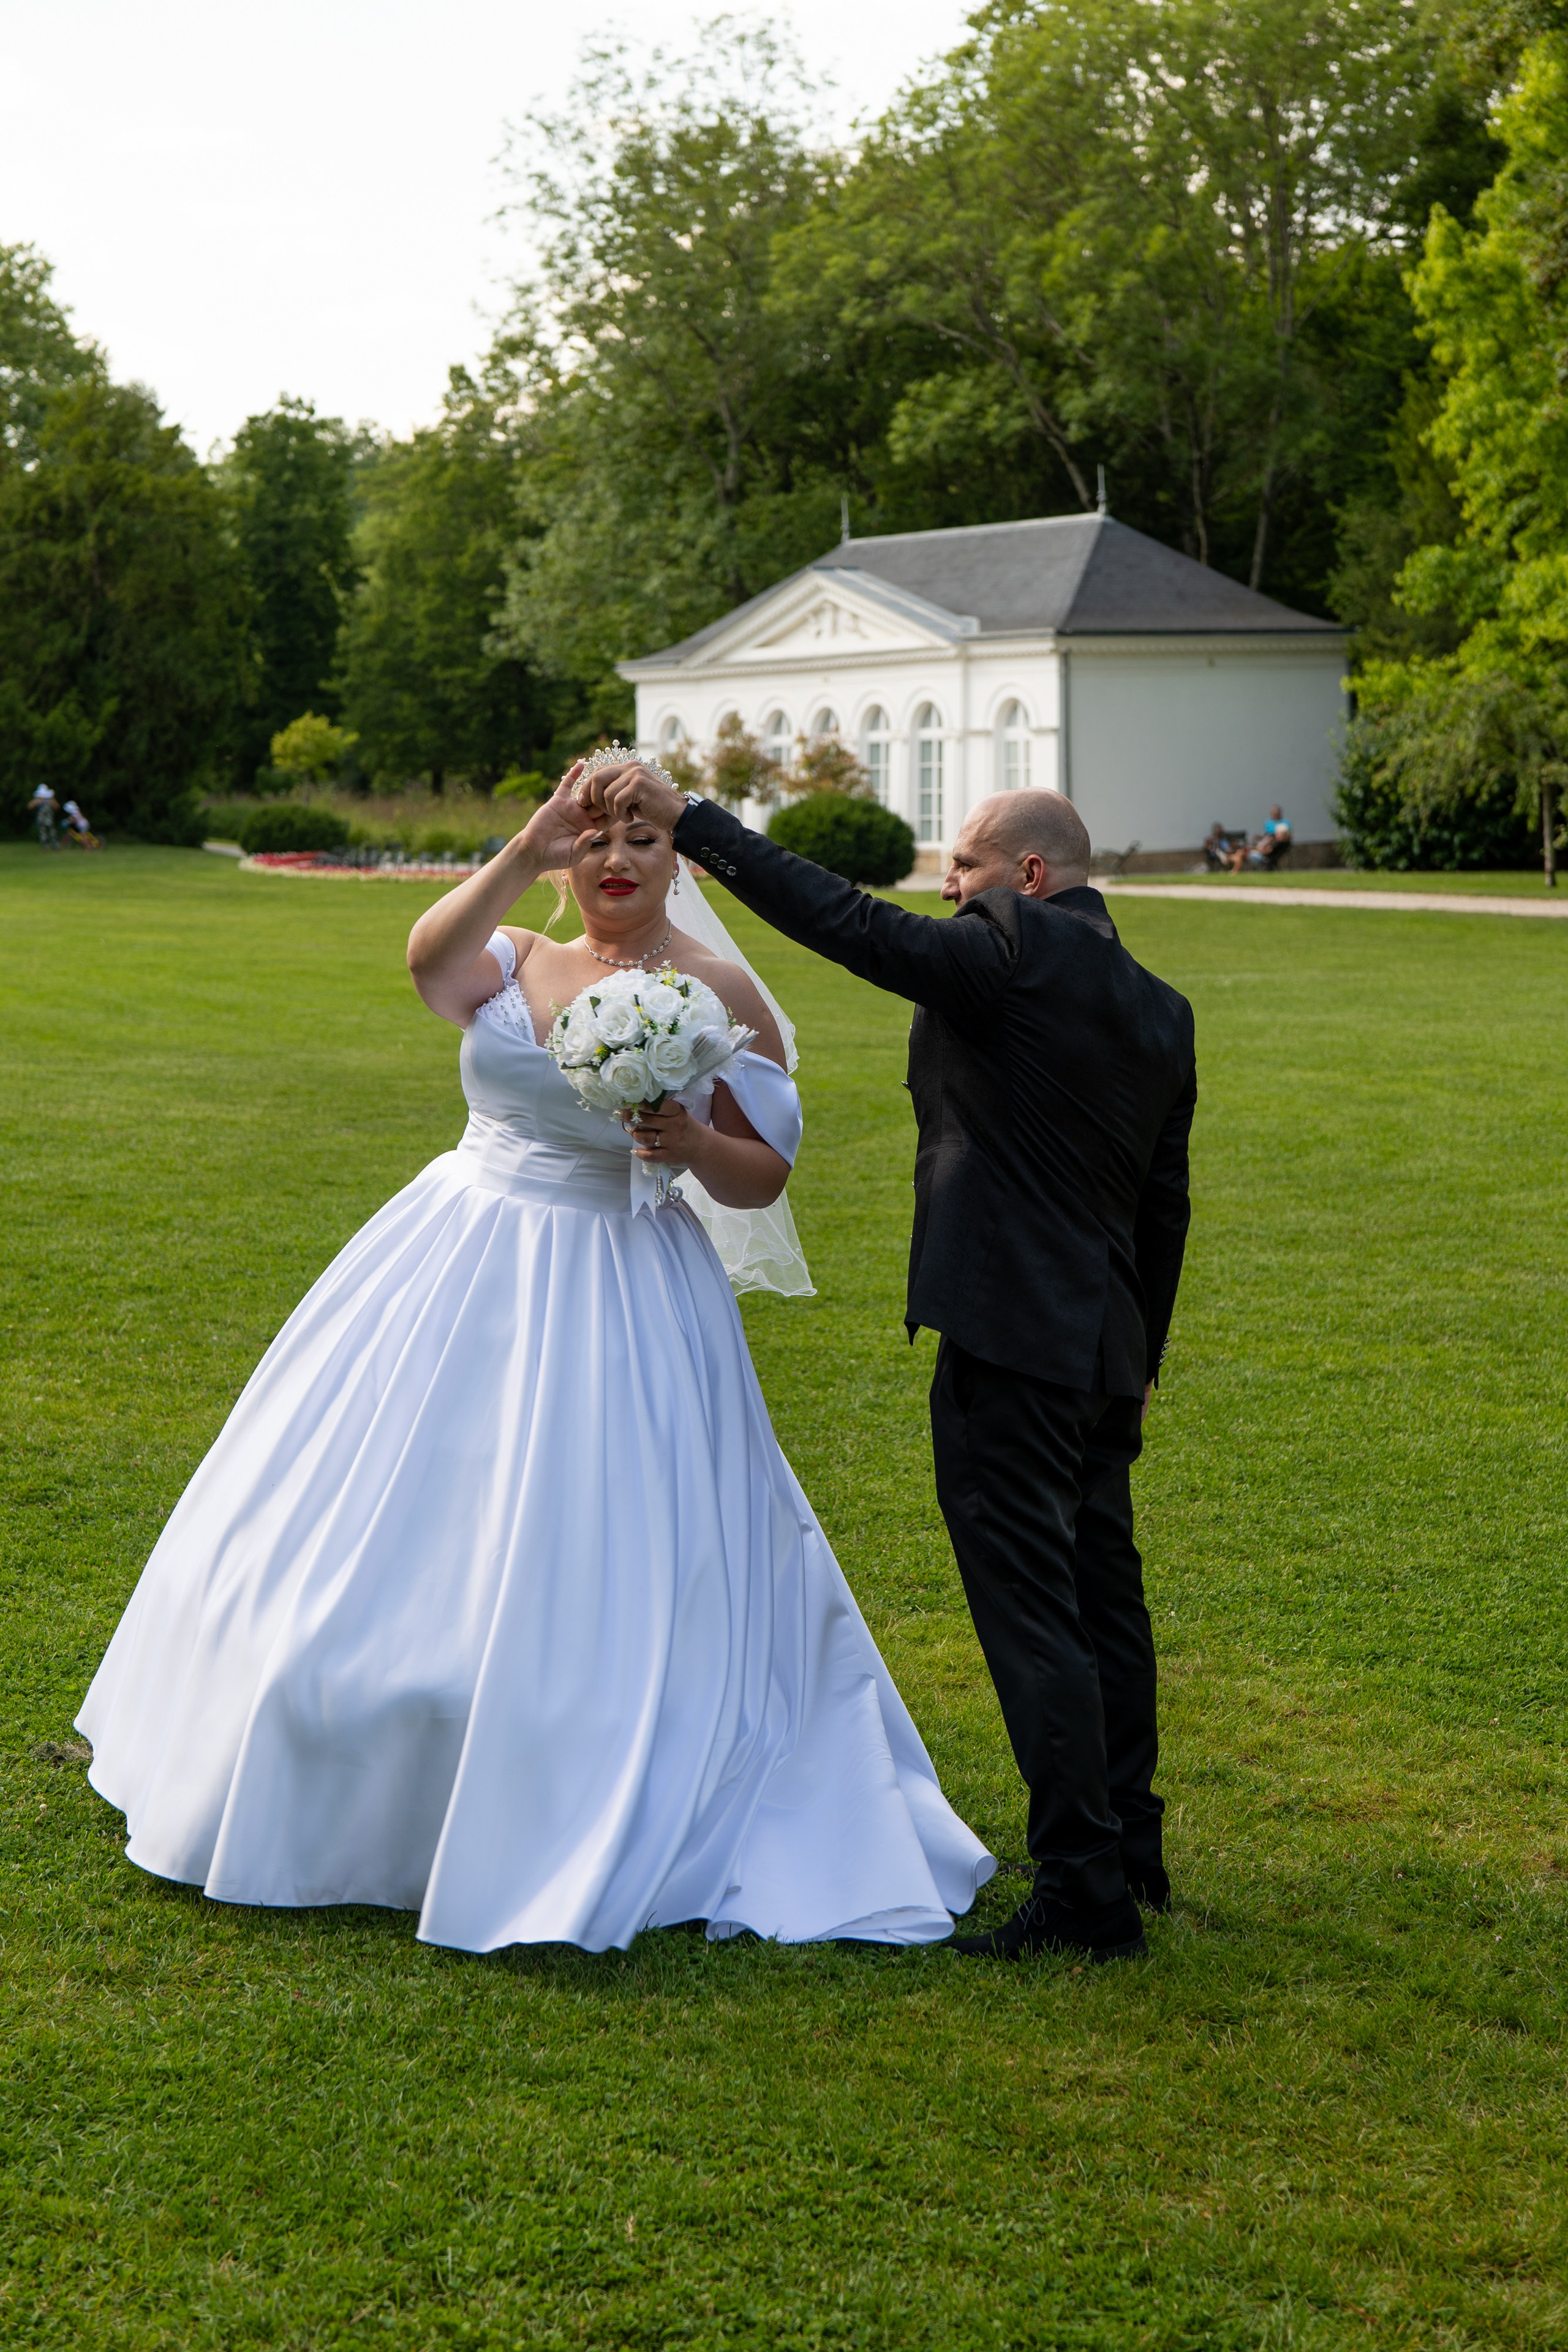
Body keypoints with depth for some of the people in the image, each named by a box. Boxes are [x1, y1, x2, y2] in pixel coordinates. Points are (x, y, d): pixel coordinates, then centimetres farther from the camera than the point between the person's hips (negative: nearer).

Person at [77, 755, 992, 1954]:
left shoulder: (719, 991, -3)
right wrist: (526, 852, -30)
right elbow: (428, 958, -19)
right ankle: (353, 1781, 34)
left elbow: (763, 1182, -1)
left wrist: (693, 1143, -21)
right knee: (383, 1528, 12)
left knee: (585, 1571, -2)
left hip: (617, 1301, -4)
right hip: (459, 1269, 4)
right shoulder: (515, 958, 6)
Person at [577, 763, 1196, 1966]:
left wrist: (685, 814, -12)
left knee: (1032, 1613, -5)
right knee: (1104, 1599, 18)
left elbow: (836, 917, -16)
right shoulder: (1160, 1008, 13)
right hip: (1107, 1346, 9)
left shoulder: (1014, 955, -12)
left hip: (1008, 1339, -9)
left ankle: (1084, 1889, -3)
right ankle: (1130, 1845, 30)